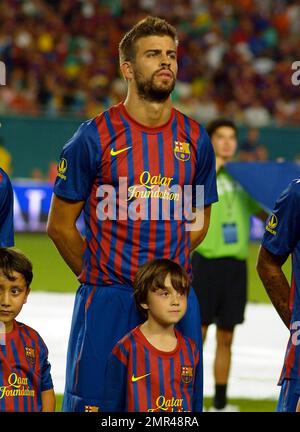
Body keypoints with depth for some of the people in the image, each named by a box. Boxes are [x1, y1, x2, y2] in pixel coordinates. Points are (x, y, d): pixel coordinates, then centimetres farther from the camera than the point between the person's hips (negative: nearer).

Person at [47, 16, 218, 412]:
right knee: (92, 402, 0)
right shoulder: (95, 137, -4)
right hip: (106, 301, -3)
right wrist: (95, 275, 4)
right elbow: (60, 224, 2)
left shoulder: (194, 139, 6)